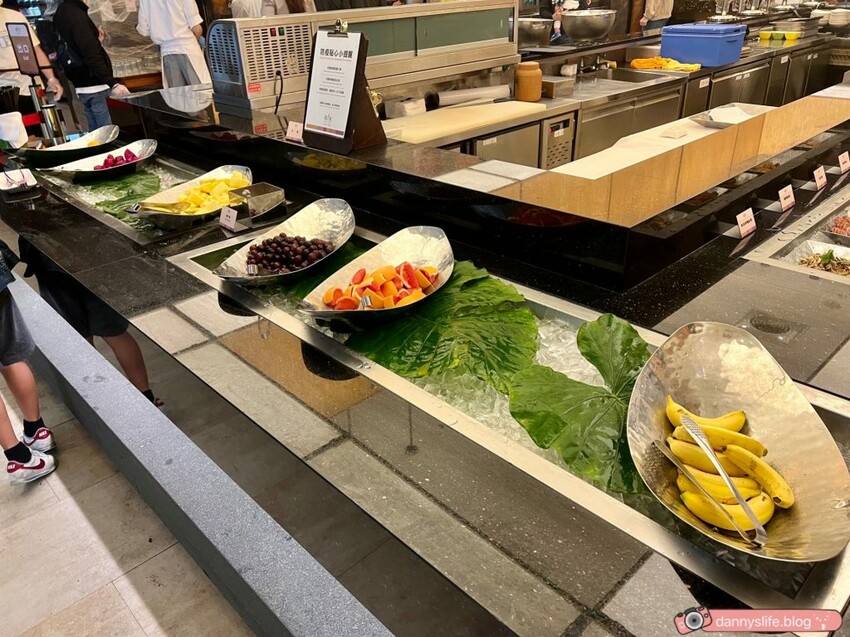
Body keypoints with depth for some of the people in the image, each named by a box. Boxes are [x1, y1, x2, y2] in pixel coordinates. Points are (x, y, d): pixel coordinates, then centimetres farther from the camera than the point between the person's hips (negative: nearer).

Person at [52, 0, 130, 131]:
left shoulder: (60, 14, 13)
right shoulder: (76, 15, -17)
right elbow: (91, 55, -23)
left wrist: (94, 37, 16)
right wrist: (113, 83, -26)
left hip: (80, 85, 10)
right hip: (94, 85, -10)